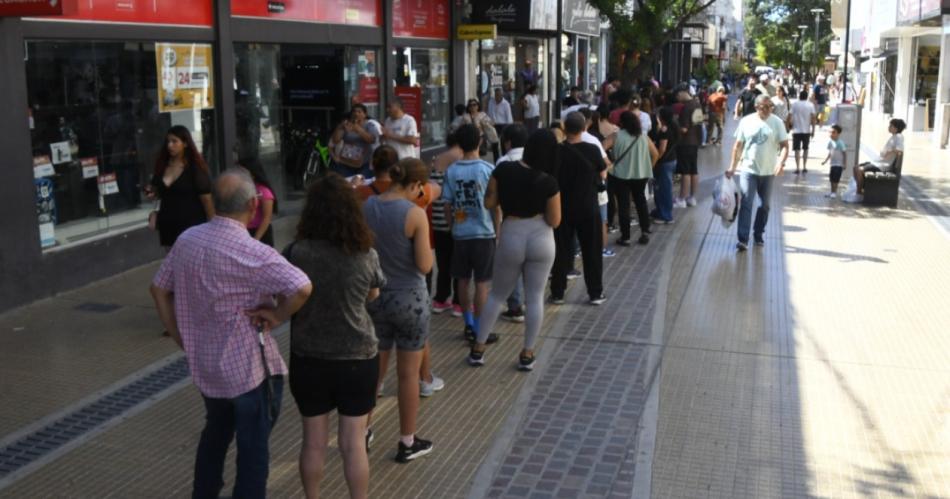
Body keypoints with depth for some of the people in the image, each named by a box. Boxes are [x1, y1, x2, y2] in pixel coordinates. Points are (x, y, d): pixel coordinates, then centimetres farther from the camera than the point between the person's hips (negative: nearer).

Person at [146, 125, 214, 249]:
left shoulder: (195, 168, -8)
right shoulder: (162, 166, 7)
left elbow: (206, 199, -9)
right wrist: (152, 193, 0)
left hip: (191, 225, -5)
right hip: (168, 225, 6)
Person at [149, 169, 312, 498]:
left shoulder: (186, 239, -1)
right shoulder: (250, 252, -23)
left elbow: (159, 289, 9)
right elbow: (302, 287, -36)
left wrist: (183, 340, 12)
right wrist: (276, 316, -18)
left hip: (203, 363, 7)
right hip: (248, 367, -7)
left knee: (215, 432, 27)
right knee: (253, 445, 8)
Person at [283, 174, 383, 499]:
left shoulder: (296, 253, -13)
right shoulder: (366, 255, -9)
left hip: (308, 359, 0)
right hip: (358, 358, 0)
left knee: (313, 442, 15)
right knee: (354, 443, 11)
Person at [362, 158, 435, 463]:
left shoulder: (366, 207, -3)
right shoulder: (415, 214, -18)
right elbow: (425, 266, -16)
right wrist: (428, 248, 2)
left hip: (374, 297, 5)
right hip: (409, 299, -5)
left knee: (374, 370, 20)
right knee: (408, 375, 9)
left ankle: (362, 432, 30)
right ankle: (407, 443, 21)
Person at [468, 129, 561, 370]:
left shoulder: (504, 169, -8)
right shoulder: (548, 182, -13)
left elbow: (489, 202, 0)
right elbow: (554, 221, -7)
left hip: (512, 237, 1)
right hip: (541, 239, -1)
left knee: (497, 294, 16)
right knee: (535, 297, 10)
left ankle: (478, 349, 20)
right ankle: (527, 354, 15)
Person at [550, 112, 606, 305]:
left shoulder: (556, 152, -10)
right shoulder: (592, 150, -12)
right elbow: (603, 174, 1)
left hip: (562, 209, 1)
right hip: (588, 209, -1)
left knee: (561, 251, 10)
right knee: (592, 251, 10)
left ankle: (557, 293, 16)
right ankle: (595, 293, 16)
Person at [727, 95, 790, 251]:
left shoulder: (777, 123, -2)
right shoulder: (746, 122, -1)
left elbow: (784, 145, -4)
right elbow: (738, 146, 5)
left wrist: (781, 162, -21)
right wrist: (732, 167, 2)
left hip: (768, 172, 2)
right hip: (748, 170, -1)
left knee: (764, 205, 13)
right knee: (746, 204, -10)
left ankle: (758, 235, 29)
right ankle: (743, 239, -13)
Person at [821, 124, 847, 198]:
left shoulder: (840, 143, -17)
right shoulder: (830, 141, 4)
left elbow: (845, 153, -13)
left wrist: (845, 164, -13)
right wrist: (826, 160, 15)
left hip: (839, 164, -7)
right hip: (832, 164, 7)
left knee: (835, 179, -4)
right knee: (832, 178, 12)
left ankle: (834, 192, 5)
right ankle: (832, 192, 22)